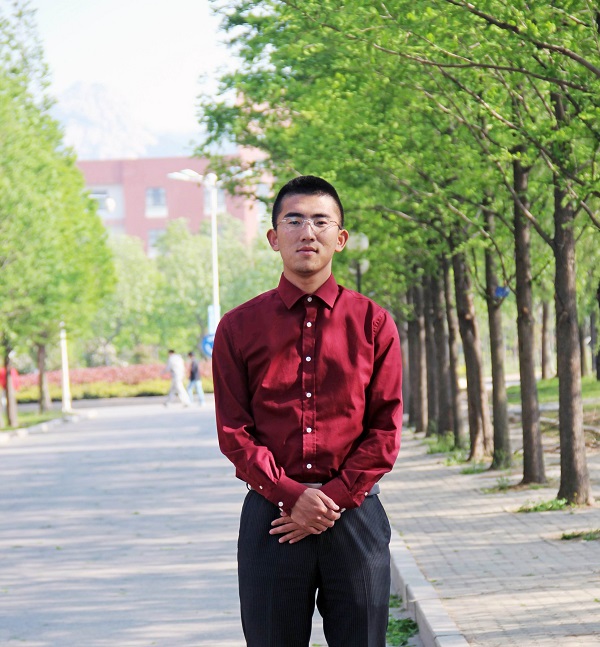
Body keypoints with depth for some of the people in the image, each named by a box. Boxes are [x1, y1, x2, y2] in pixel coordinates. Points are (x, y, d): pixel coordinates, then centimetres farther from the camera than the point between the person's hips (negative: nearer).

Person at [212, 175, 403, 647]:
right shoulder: (239, 328, 5)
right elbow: (234, 432, 1)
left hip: (354, 515, 0)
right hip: (272, 518, 0)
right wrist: (290, 497, -11)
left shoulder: (373, 324, 5)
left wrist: (332, 501, -8)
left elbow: (386, 431, 2)